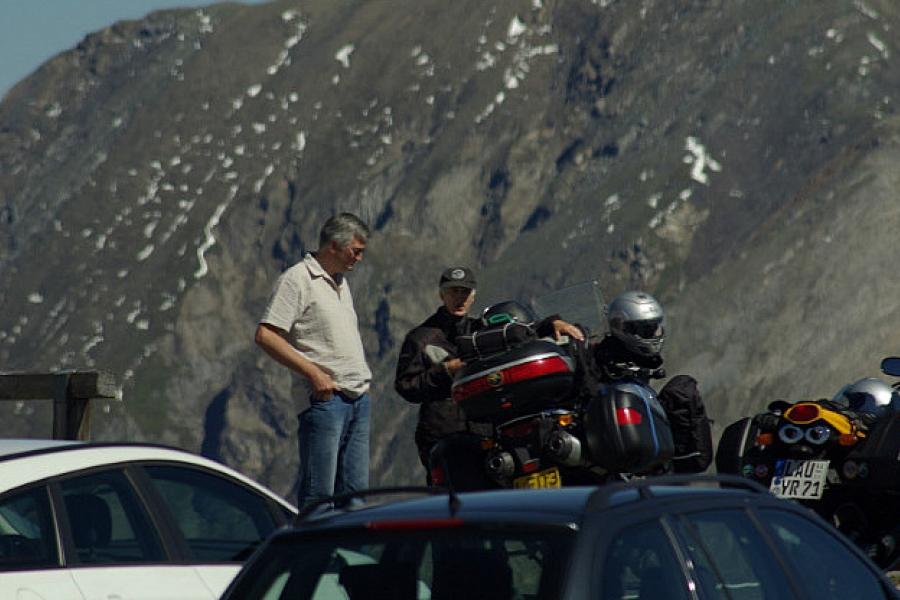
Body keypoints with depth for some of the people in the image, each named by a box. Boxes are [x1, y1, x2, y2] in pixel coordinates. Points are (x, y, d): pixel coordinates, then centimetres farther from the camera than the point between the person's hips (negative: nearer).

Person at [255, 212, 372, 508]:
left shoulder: (340, 282, 20)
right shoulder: (297, 279, -8)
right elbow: (265, 336, -15)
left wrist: (362, 379, 17)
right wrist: (314, 373, -18)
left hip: (358, 396, 9)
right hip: (324, 396, -9)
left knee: (354, 490, 7)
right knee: (318, 494, -10)